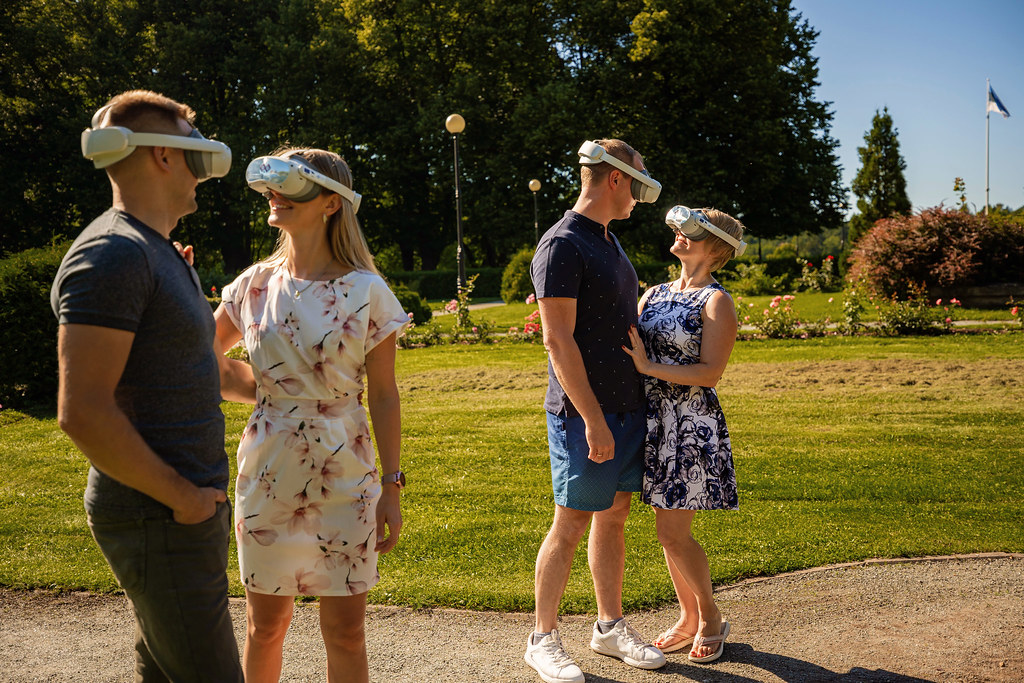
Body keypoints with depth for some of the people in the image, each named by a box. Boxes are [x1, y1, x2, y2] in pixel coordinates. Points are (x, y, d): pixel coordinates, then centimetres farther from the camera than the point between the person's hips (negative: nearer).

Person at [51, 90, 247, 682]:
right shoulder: (112, 255, -18)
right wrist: (182, 497, -19)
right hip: (158, 517, -10)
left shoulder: (162, 256, 15)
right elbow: (83, 411, -25)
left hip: (192, 504, 10)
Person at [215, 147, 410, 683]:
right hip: (267, 474, 3)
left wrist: (391, 487, -6)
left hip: (344, 476, -2)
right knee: (265, 626, 13)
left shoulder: (365, 291, -6)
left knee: (345, 631, 6)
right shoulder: (255, 284, 2)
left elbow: (383, 396, -3)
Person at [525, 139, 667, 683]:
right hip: (586, 414, -8)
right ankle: (543, 639, 12)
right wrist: (594, 419, -21)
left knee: (614, 516, 13)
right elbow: (559, 341, -19)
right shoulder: (562, 245, -14)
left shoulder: (608, 241, 15)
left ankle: (610, 627, 25)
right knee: (571, 524, -1)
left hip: (627, 407, 8)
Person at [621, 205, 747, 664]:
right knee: (668, 529, 11)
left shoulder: (716, 301, -7)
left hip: (692, 423, -6)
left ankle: (711, 619, 15)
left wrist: (648, 367, -20)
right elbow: (624, 346, 15)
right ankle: (689, 618, 27)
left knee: (674, 533, -6)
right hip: (652, 419, 6)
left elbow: (710, 372, -15)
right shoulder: (653, 295, 13)